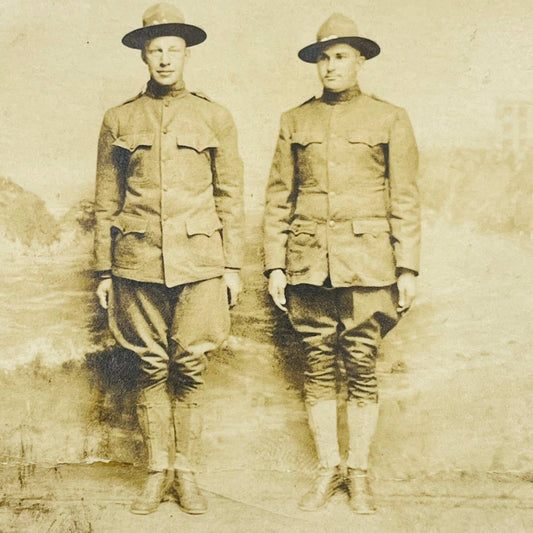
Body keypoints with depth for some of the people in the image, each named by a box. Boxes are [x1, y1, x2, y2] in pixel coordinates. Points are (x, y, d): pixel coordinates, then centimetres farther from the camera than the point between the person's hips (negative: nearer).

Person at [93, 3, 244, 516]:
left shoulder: (214, 118, 7)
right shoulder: (119, 120, 8)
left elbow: (231, 197, 7)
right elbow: (106, 201, 10)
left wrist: (233, 266, 3)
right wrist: (104, 270, 6)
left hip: (199, 261, 0)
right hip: (139, 261, 1)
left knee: (189, 368, 2)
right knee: (152, 368, 5)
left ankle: (185, 471, 17)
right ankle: (157, 471, 18)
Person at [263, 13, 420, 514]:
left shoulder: (390, 120, 5)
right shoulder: (295, 121, 10)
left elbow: (405, 200, 3)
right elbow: (278, 197, 10)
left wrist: (407, 268, -3)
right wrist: (274, 265, 4)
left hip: (366, 261, -2)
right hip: (309, 262, 2)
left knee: (361, 369, 2)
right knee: (317, 368, 5)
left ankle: (359, 473, 17)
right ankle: (327, 469, 20)